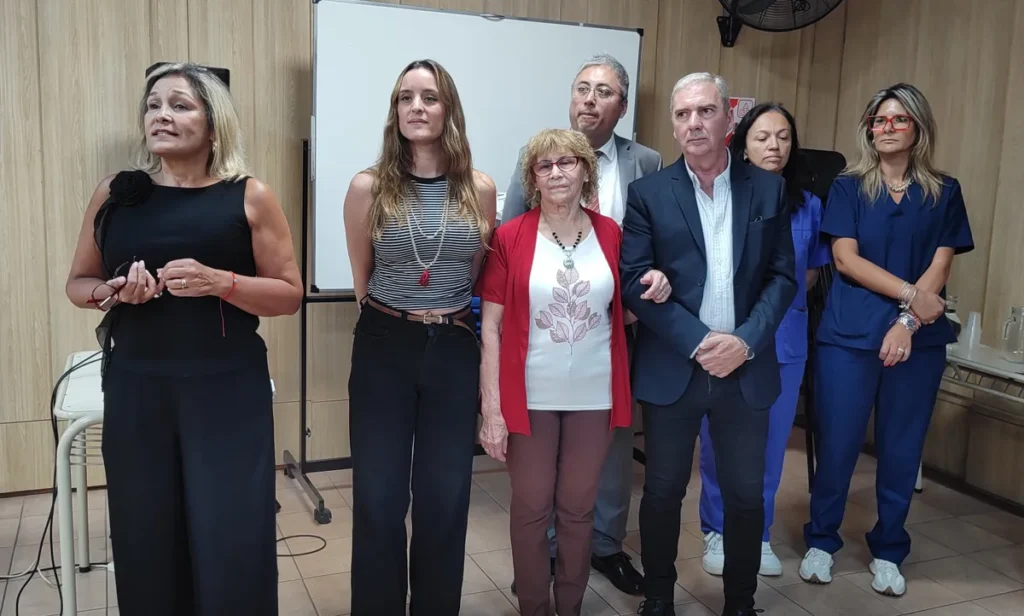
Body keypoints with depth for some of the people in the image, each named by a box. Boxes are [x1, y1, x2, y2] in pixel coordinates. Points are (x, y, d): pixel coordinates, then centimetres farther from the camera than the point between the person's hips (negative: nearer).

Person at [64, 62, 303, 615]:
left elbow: (290, 294, -2)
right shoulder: (115, 194, 6)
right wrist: (113, 291, -7)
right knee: (145, 543, 9)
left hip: (228, 391, -2)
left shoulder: (249, 197, -2)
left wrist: (218, 282, -18)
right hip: (135, 389, 3)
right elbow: (78, 284, 15)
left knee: (230, 546, 0)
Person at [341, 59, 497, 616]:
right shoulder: (368, 187, -6)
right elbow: (361, 277, 7)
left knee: (445, 498, 10)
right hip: (383, 350, -1)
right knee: (378, 498, 6)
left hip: (454, 352, 1)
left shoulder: (480, 190, -2)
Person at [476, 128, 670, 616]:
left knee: (579, 508, 15)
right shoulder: (509, 238, -7)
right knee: (531, 508, 10)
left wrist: (654, 293, -10)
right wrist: (491, 408, -12)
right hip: (530, 396, -2)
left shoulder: (611, 234, 1)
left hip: (593, 395, 2)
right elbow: (490, 329, -7)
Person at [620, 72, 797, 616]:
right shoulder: (648, 193, -1)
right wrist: (699, 341, -15)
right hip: (671, 369, -1)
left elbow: (782, 276, 3)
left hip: (746, 369, 2)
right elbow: (635, 282, -8)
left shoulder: (768, 189, 5)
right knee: (663, 491, 10)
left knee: (746, 495, 11)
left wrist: (746, 341, -12)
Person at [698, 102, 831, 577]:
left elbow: (811, 271, 15)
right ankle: (717, 531, 24)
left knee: (771, 441, 11)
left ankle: (758, 533, 27)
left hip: (785, 339, 3)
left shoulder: (808, 206, 4)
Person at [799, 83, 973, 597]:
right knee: (837, 443, 2)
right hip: (850, 332, -1)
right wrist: (909, 293, -15)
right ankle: (821, 542, 20)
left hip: (919, 338, 2)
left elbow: (939, 269, 0)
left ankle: (888, 552, 23)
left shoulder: (944, 193, 8)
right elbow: (845, 259, -5)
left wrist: (908, 322, -13)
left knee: (901, 447, 7)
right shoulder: (847, 187, 4)